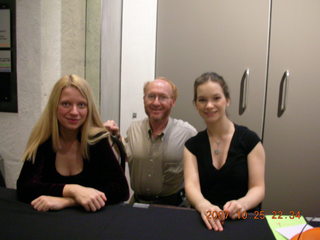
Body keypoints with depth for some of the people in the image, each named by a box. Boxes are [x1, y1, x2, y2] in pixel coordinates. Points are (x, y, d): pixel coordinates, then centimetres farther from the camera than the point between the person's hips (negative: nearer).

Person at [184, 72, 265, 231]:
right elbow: (191, 185, -9)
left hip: (242, 220, -1)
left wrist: (241, 204, -26)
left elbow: (258, 188, -5)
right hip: (204, 221, 1)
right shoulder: (192, 145, 4)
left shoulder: (249, 139, -2)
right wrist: (204, 206, -30)